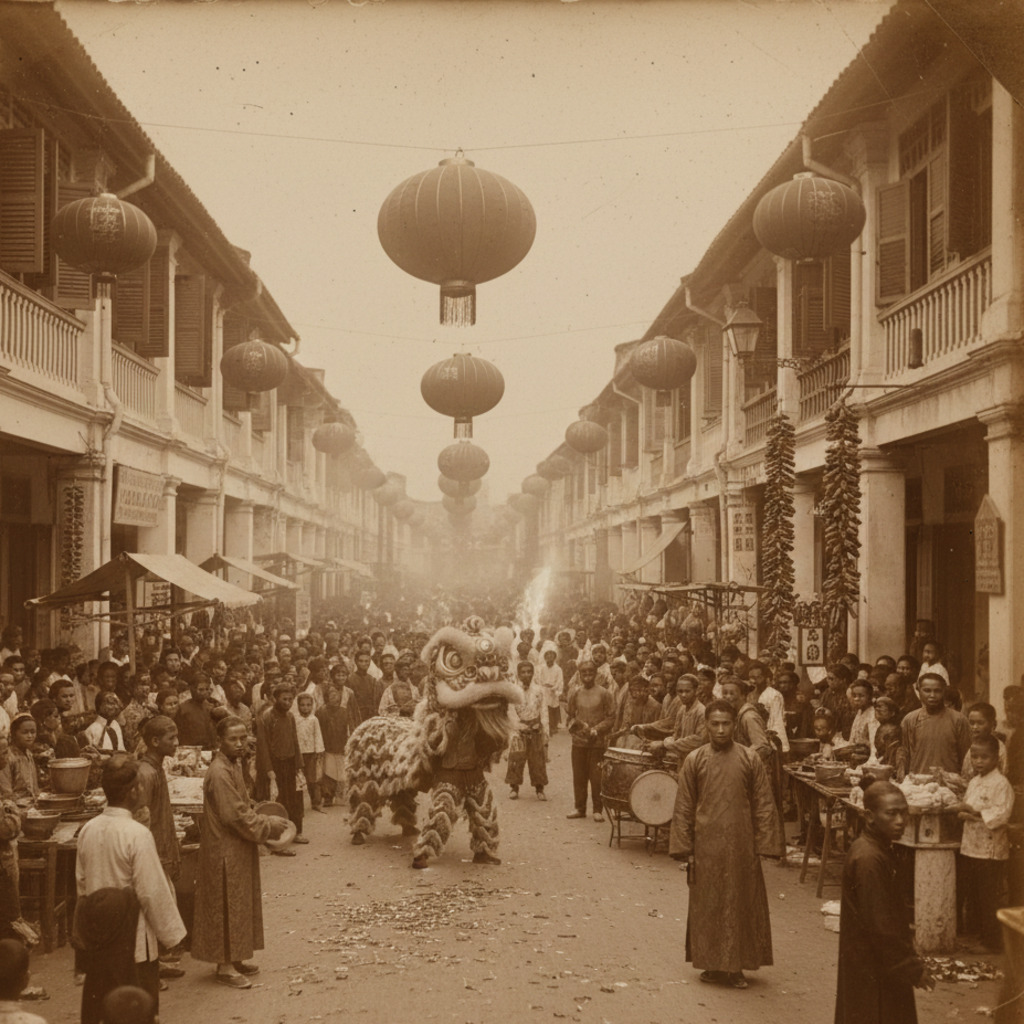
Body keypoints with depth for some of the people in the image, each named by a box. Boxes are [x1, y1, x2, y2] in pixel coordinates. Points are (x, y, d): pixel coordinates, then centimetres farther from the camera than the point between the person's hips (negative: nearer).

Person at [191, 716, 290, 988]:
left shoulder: (233, 765, 10)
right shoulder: (219, 772, -22)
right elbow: (235, 816, -23)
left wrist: (265, 821, 6)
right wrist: (268, 826, -15)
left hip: (238, 850, 10)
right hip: (225, 851, -10)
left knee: (240, 903, 16)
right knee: (227, 906, -2)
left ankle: (235, 958, 26)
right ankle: (225, 966, 7)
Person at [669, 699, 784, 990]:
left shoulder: (750, 760, -2)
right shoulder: (694, 760, 0)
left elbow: (764, 806, 0)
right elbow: (683, 809, 3)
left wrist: (763, 846, -4)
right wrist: (684, 849, -1)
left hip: (740, 845, 0)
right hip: (706, 844, 0)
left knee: (741, 903, 5)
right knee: (707, 904, 7)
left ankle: (735, 966, 16)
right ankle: (712, 964, 19)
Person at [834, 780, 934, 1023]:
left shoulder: (879, 851, 7)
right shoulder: (868, 860, -24)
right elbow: (880, 926, -24)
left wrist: (910, 961, 16)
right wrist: (912, 968, -18)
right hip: (870, 973, -10)